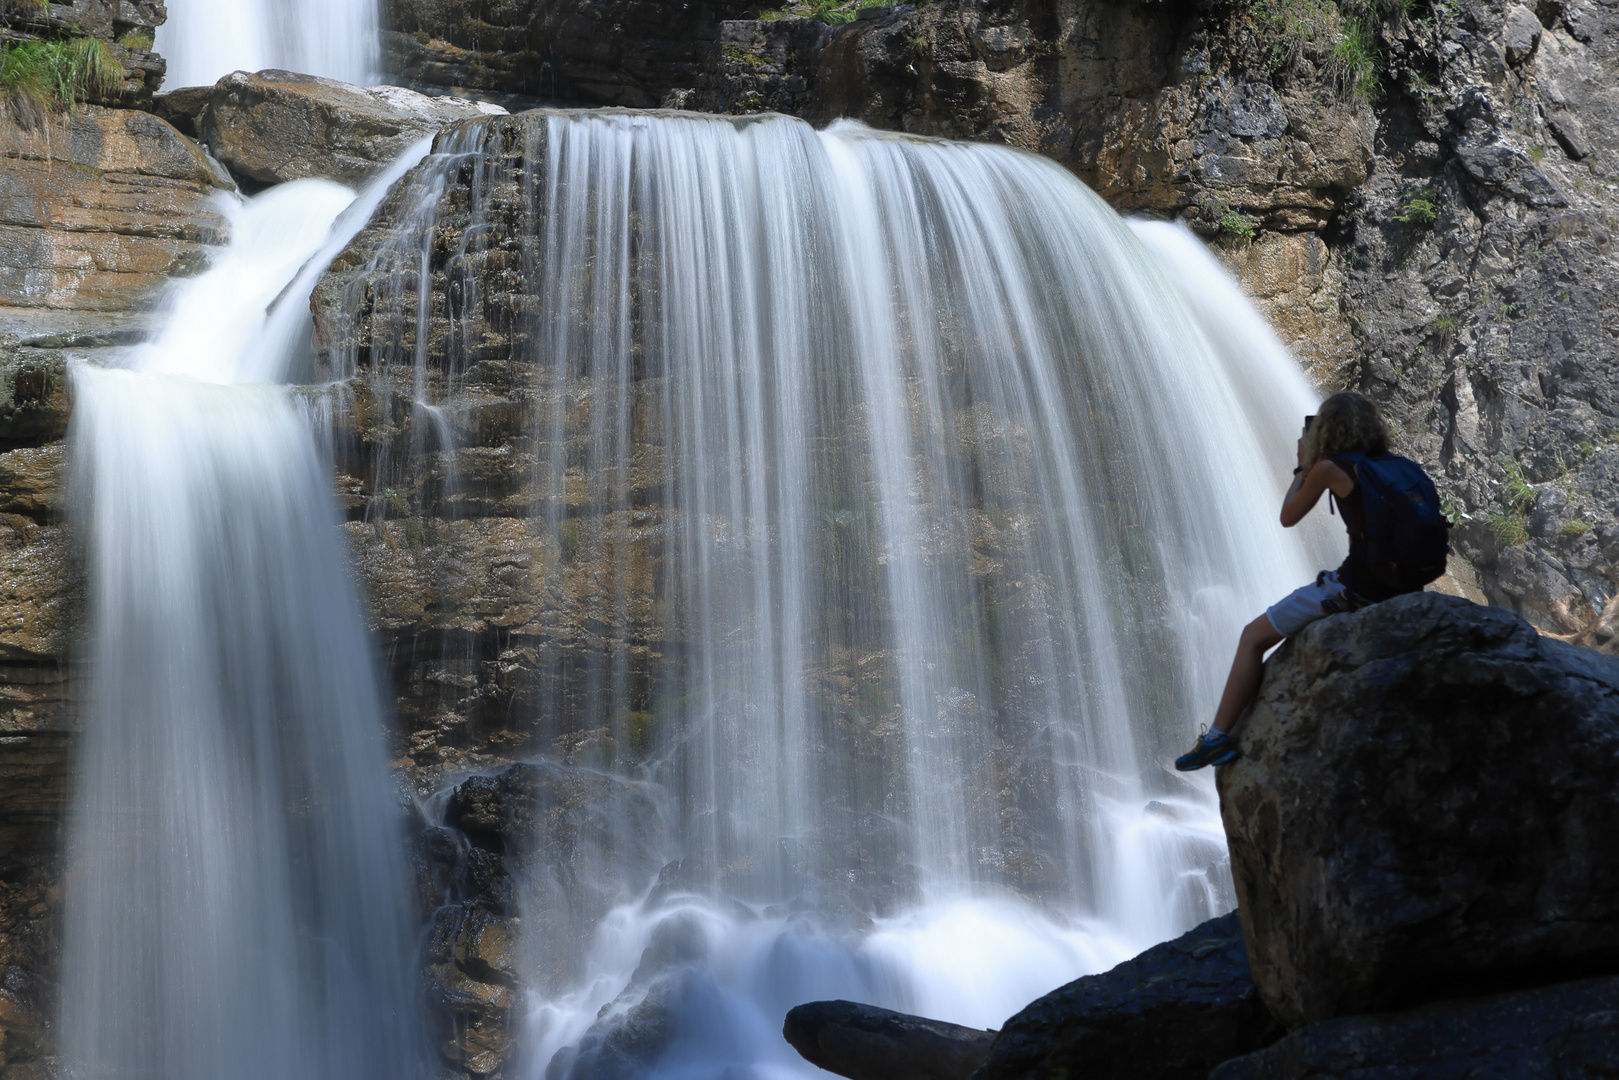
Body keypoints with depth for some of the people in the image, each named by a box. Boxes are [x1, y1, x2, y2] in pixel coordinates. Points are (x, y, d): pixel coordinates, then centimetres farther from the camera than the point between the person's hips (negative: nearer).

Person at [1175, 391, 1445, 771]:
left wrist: (1303, 467, 19)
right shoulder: (1399, 466, 12)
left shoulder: (1331, 468, -5)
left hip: (1356, 586, -7)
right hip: (1404, 587, 7)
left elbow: (1288, 518, 8)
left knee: (1254, 636, 7)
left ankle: (1218, 736, 3)